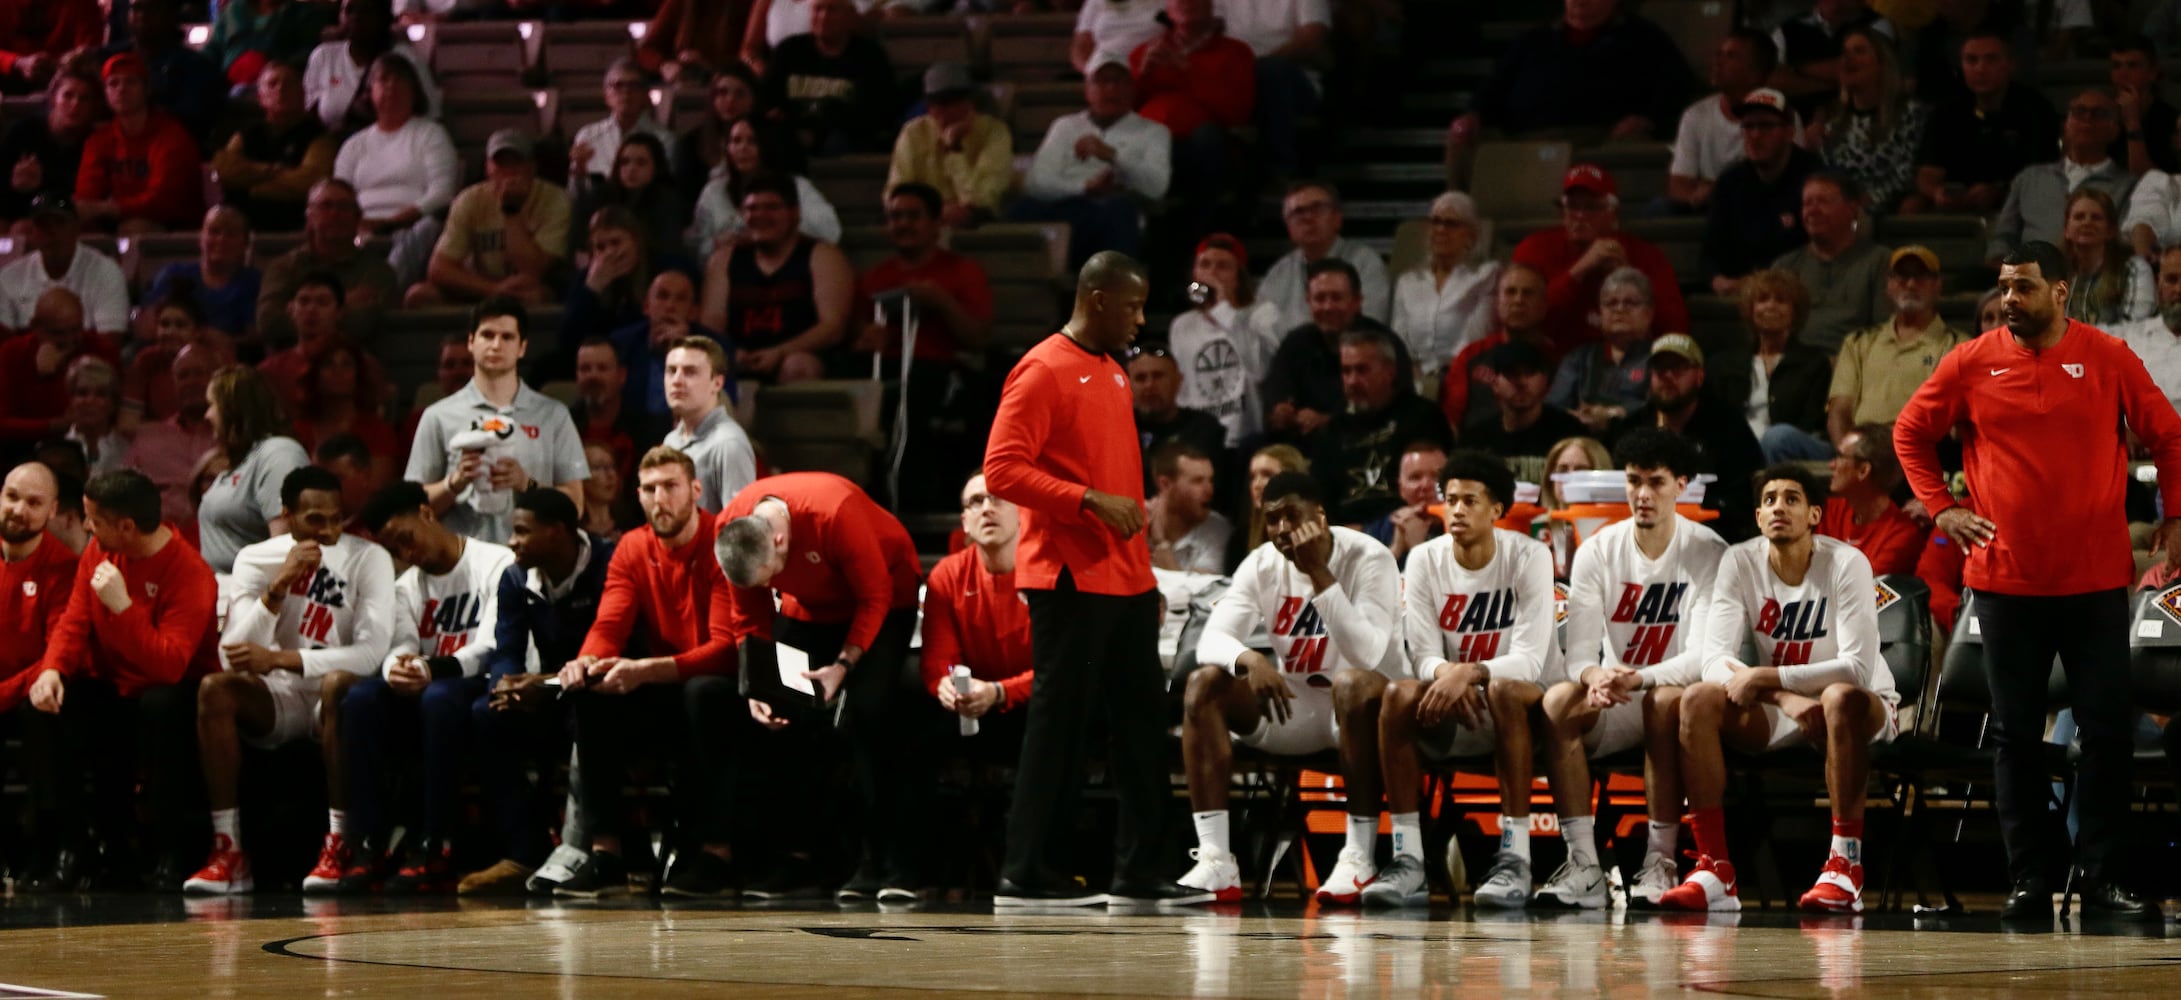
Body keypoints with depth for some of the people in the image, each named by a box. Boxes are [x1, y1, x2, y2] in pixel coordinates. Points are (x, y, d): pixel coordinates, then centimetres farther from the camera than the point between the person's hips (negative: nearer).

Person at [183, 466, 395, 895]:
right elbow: (233, 657, -11)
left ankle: (337, 846, -33)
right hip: (279, 699, 3)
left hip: (337, 697, -3)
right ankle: (229, 852, -27)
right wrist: (279, 585, -21)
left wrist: (282, 659, -26)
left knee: (338, 685, -37)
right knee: (214, 689, -26)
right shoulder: (256, 560, 0)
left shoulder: (368, 559, -7)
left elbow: (374, 651, -20)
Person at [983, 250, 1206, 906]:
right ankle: (1025, 876, -3)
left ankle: (1135, 872, 13)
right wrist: (1091, 501, -24)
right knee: (1060, 722, -7)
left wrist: (1146, 572, 19)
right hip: (1071, 579, -9)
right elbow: (1002, 469, -17)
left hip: (1126, 579, 9)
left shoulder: (1113, 374, 18)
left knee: (1140, 722, 8)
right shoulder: (1044, 372, -10)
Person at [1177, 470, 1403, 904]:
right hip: (1294, 707, 5)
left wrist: (1320, 575, -31)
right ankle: (1215, 860, -27)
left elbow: (1368, 654, -29)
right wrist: (1250, 659, -35)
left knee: (1355, 683, -39)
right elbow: (1211, 640, -12)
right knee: (1205, 683, -19)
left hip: (1362, 706, -5)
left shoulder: (1369, 559, -16)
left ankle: (1359, 860, -35)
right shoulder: (1262, 565, -2)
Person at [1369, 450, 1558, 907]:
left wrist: (1471, 673, -40)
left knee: (1505, 690, -38)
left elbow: (1530, 659, -22)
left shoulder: (1529, 557, -12)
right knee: (1399, 695, -28)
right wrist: (1445, 673, -32)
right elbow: (1423, 656, -8)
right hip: (1452, 715, 3)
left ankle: (1516, 859, -37)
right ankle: (1408, 861, -29)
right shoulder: (1424, 561, -2)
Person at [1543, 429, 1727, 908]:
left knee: (1666, 700, -37)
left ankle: (1660, 862, -31)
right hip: (1614, 706, 3)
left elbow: (1703, 657, -19)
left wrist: (1638, 678, -37)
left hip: (1680, 694, -3)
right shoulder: (1597, 552, 0)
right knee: (1557, 702, -28)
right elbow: (1579, 650, -6)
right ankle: (1583, 866, -32)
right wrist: (1594, 676, -32)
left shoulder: (1708, 553, -9)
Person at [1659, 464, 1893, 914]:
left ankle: (1845, 868, -37)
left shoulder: (1846, 564, -18)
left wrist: (1769, 679, -33)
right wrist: (1786, 697, -31)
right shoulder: (1740, 563, -7)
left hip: (1866, 707, -4)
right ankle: (1714, 869, -27)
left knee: (1842, 698, -39)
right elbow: (1716, 658, -15)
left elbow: (1858, 667, -25)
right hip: (1776, 710, 4)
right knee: (1698, 699, -23)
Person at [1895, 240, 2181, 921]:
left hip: (2096, 578, -1)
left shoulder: (2107, 359, 0)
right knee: (2016, 735, 4)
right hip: (2006, 577, 1)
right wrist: (1940, 507, 2)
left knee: (2108, 730, -2)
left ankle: (2103, 879, 5)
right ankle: (2027, 882, 9)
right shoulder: (1972, 363, 2)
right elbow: (1910, 433, 12)